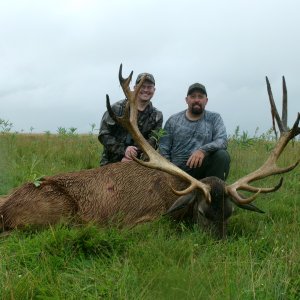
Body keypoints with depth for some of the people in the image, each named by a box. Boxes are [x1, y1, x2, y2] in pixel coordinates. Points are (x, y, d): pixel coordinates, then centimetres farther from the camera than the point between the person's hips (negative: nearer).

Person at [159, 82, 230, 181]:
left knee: (222, 155, -26)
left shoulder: (214, 118, 7)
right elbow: (163, 150, 6)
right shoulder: (173, 120, 8)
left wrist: (203, 150, -29)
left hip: (202, 168, 1)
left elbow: (222, 141, -9)